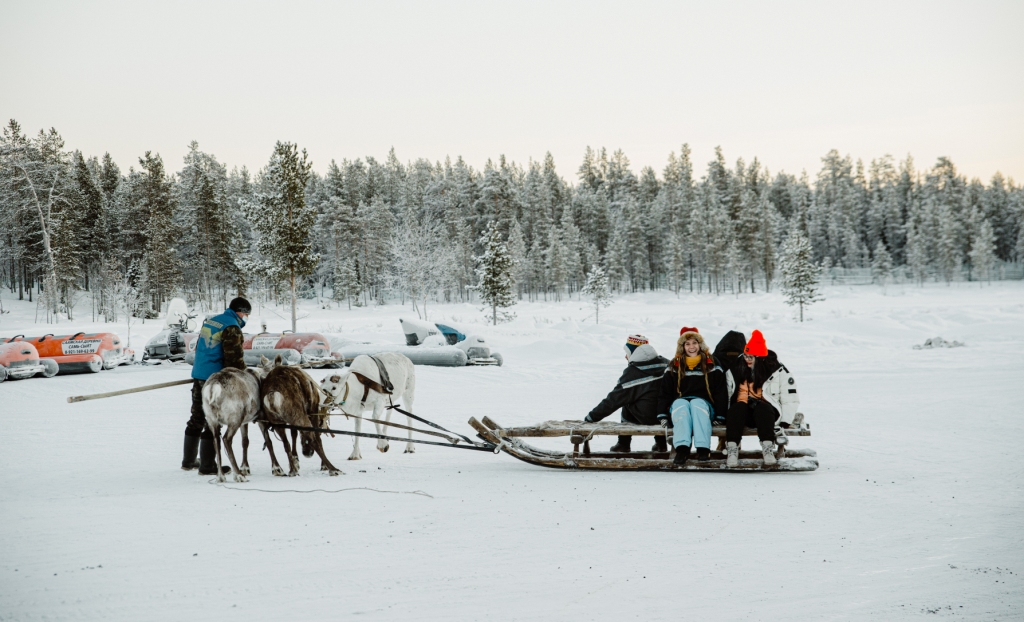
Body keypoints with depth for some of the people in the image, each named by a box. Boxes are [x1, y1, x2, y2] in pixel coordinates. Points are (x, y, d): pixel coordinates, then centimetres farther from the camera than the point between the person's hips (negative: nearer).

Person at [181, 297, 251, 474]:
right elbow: (235, 358, -16)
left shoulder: (210, 321, 14)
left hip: (198, 374, 9)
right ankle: (207, 465, 0)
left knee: (197, 418, 17)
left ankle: (188, 461, 26)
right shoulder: (232, 328, -13)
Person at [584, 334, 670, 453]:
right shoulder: (666, 364, 2)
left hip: (646, 418, -4)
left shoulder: (631, 373, -10)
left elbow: (613, 401, -7)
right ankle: (661, 443, 32)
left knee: (626, 404, 22)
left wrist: (591, 417, 0)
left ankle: (623, 443, 21)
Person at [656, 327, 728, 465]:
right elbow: (665, 392, 10)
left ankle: (703, 448, -51)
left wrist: (720, 416, -3)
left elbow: (720, 391, 7)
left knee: (697, 403, -36)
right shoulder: (674, 366, 13)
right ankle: (682, 448, -53)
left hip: (704, 404, -1)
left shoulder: (712, 364, 10)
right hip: (679, 405, 1)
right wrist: (662, 414, -3)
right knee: (680, 404, -35)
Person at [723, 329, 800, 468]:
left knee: (762, 408, -36)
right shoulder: (735, 370, 9)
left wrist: (785, 422, -9)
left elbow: (791, 398, -2)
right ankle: (732, 448, -41)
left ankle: (768, 448, -43)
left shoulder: (778, 371, 0)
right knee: (737, 408, -33)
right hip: (743, 412, 2)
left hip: (767, 411, -2)